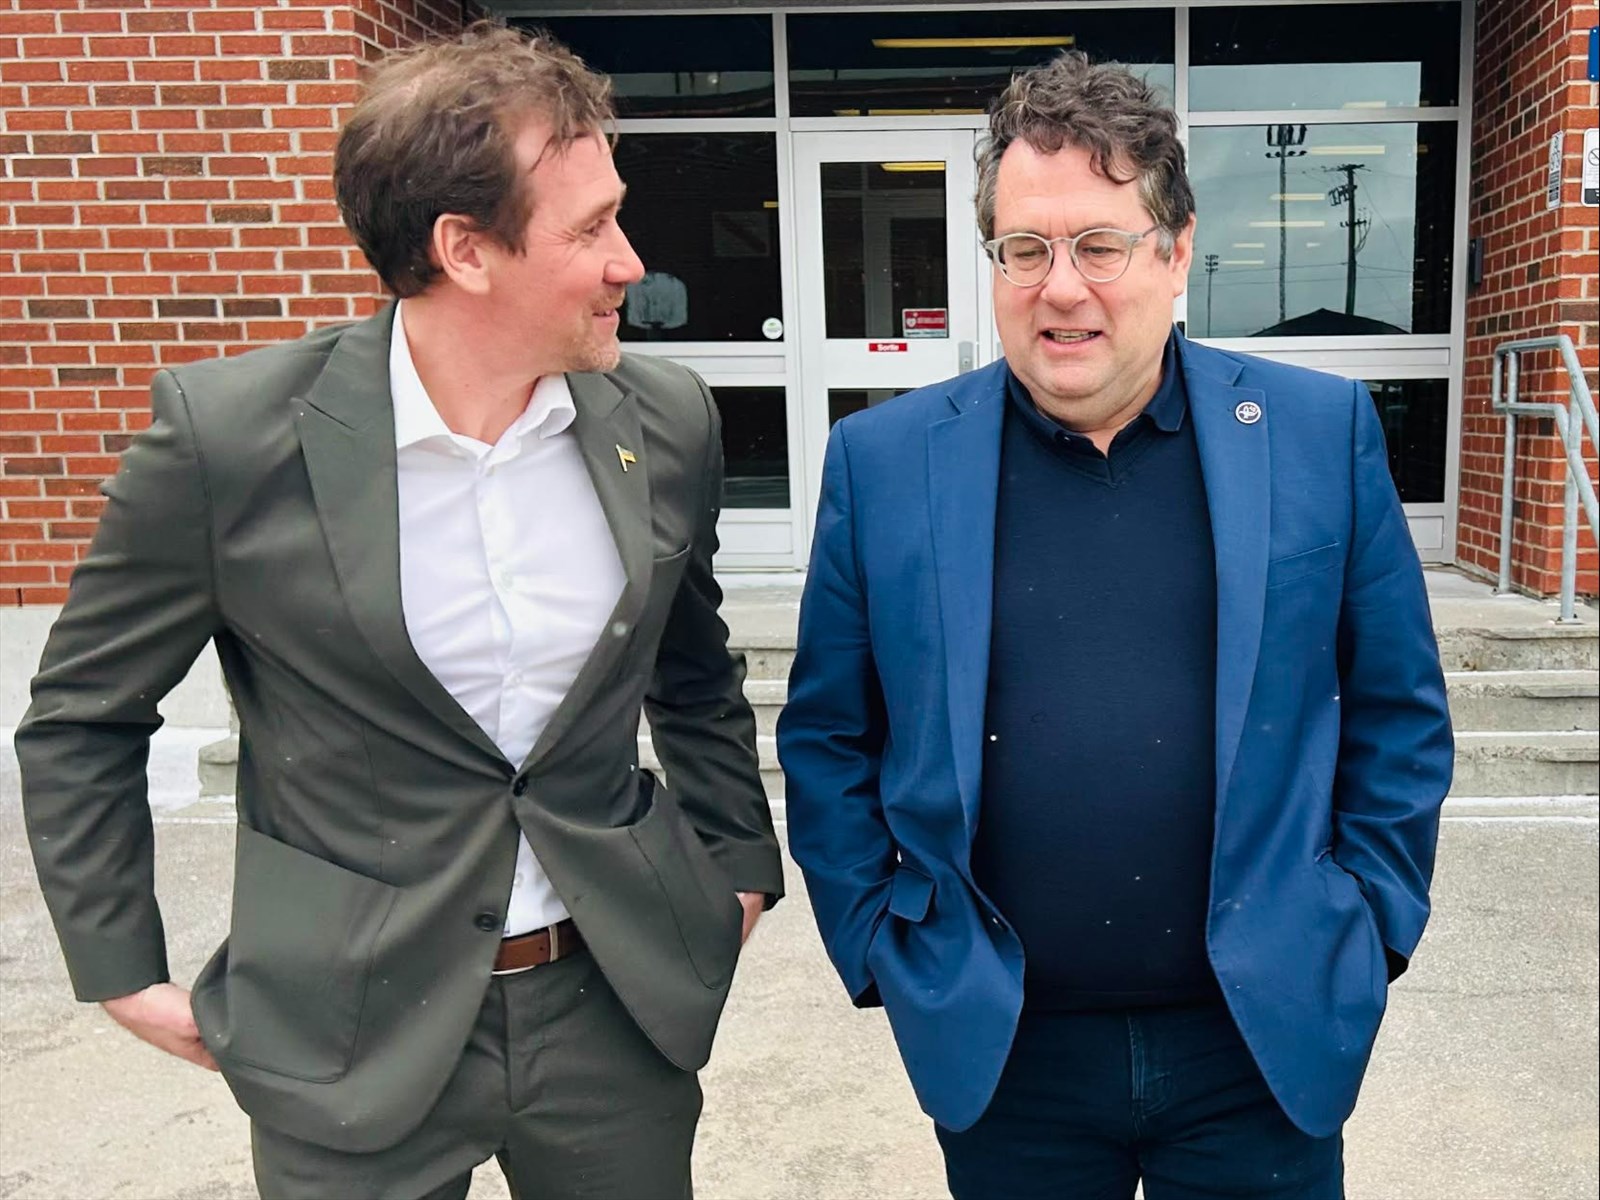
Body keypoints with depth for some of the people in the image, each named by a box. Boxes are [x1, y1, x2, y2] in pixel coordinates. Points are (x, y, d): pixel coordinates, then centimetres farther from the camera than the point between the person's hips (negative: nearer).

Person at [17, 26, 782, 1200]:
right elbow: (81, 720, -2)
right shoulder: (226, 436, -15)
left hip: (617, 1002, 3)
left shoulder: (667, 421, -5)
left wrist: (737, 862, 10)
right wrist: (123, 970, -1)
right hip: (353, 1034, -2)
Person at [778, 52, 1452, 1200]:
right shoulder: (882, 459, -5)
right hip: (998, 1050, 0)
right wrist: (875, 948, -1)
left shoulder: (1324, 431, -4)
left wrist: (1372, 930, 1)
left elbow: (1400, 714, 3)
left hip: (1269, 1037, 1)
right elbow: (827, 737, 1)